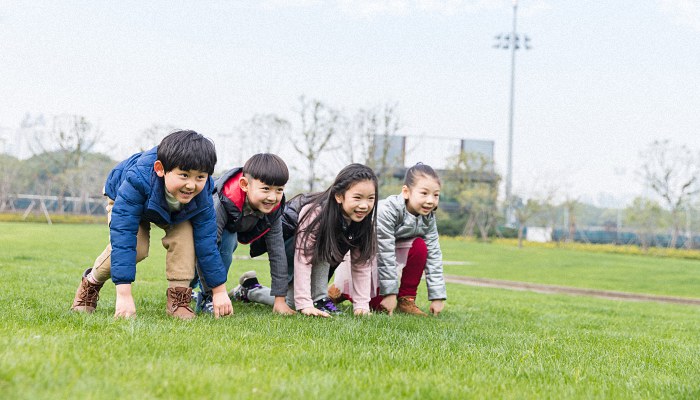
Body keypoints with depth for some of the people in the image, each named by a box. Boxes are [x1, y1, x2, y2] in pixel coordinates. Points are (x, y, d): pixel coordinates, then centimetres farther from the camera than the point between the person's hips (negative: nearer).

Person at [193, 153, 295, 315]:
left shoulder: (272, 210, -24)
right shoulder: (222, 203, -42)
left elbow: (277, 251, -19)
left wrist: (280, 299, -19)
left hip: (230, 232, 8)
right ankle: (208, 297, -16)